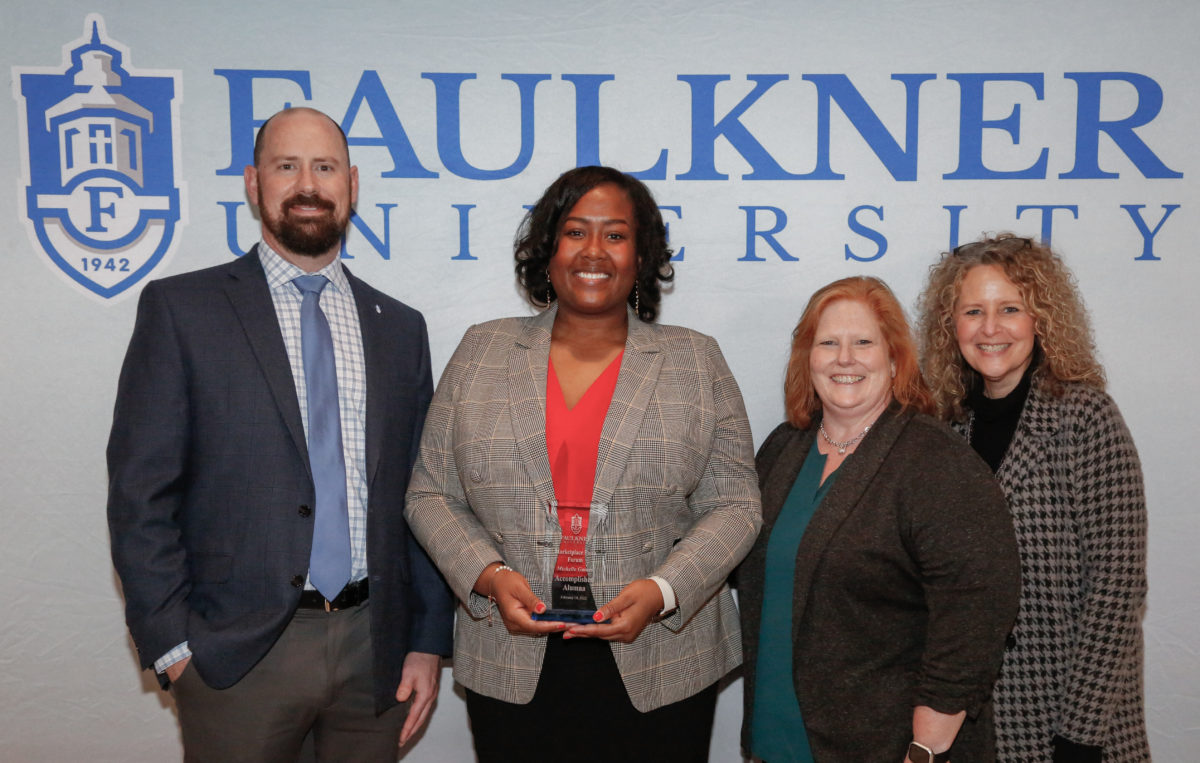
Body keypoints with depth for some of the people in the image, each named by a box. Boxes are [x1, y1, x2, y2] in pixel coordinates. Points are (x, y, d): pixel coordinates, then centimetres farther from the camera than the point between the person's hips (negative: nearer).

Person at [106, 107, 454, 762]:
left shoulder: (400, 327, 9)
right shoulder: (181, 308, -1)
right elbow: (140, 488, -4)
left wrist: (429, 640, 6)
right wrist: (171, 642, -8)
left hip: (376, 645, 3)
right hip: (237, 652, -3)